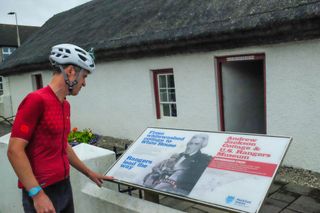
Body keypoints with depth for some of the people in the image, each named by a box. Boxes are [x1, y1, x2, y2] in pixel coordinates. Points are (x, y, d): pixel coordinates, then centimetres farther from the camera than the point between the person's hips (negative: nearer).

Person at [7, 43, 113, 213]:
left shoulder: (65, 105, 7)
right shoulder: (37, 100, -17)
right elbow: (15, 150, -19)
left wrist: (90, 174, 19)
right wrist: (37, 194, -22)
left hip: (64, 186, 8)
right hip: (42, 192, -8)